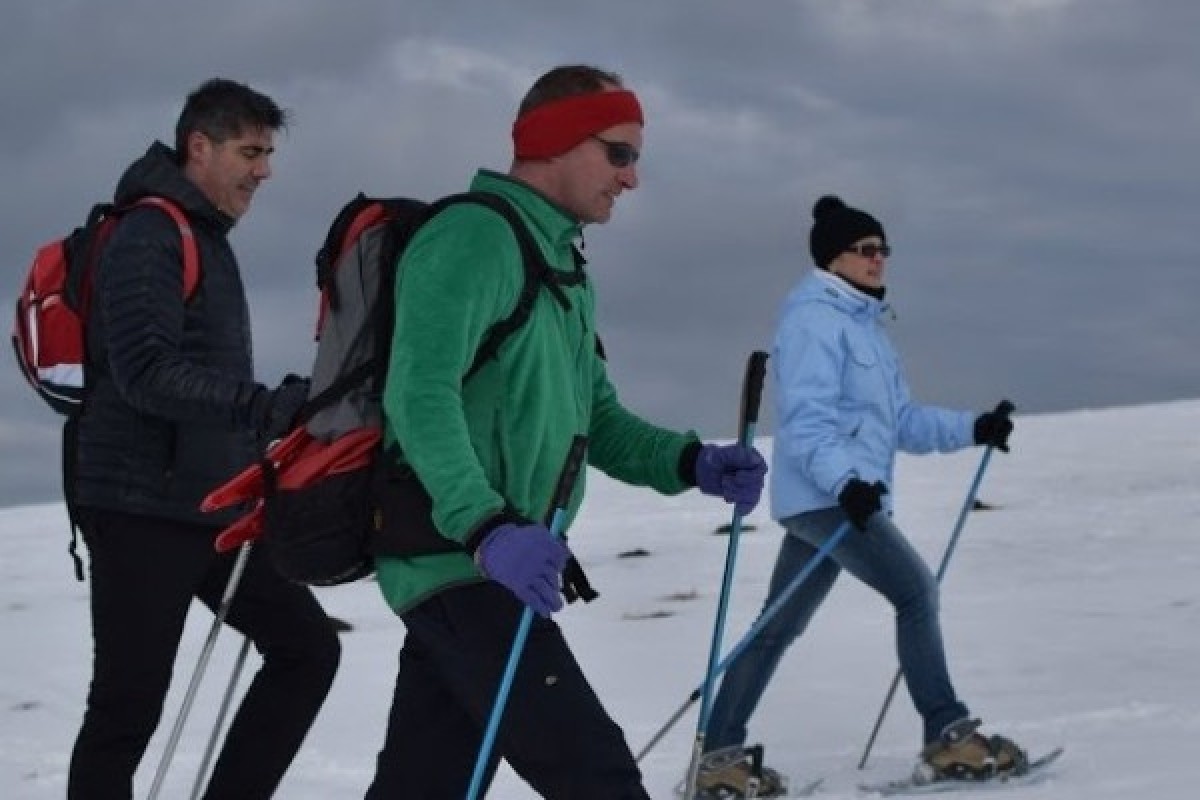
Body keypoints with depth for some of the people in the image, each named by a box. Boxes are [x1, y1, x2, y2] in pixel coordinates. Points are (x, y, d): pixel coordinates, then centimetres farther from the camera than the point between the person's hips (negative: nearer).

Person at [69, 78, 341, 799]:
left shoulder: (209, 240, 19)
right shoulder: (148, 237, -12)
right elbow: (145, 371, -25)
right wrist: (266, 406, -33)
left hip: (214, 508, 10)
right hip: (144, 509, -9)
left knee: (307, 647, 8)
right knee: (128, 705, -7)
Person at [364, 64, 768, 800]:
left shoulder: (564, 268, 20)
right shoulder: (475, 236, -12)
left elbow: (596, 421, 20)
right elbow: (420, 396, -24)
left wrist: (692, 463, 1)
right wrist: (488, 528, -36)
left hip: (485, 568, 10)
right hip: (460, 564, -10)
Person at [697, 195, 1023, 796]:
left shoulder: (864, 324, 21)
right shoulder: (814, 319, -9)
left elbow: (902, 421, 20)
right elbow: (806, 419, -19)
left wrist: (973, 429, 10)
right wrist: (844, 480, -32)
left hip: (852, 495, 10)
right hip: (821, 496, -10)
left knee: (780, 627, 10)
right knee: (916, 590, -14)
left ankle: (720, 752, 14)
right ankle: (948, 736, -12)